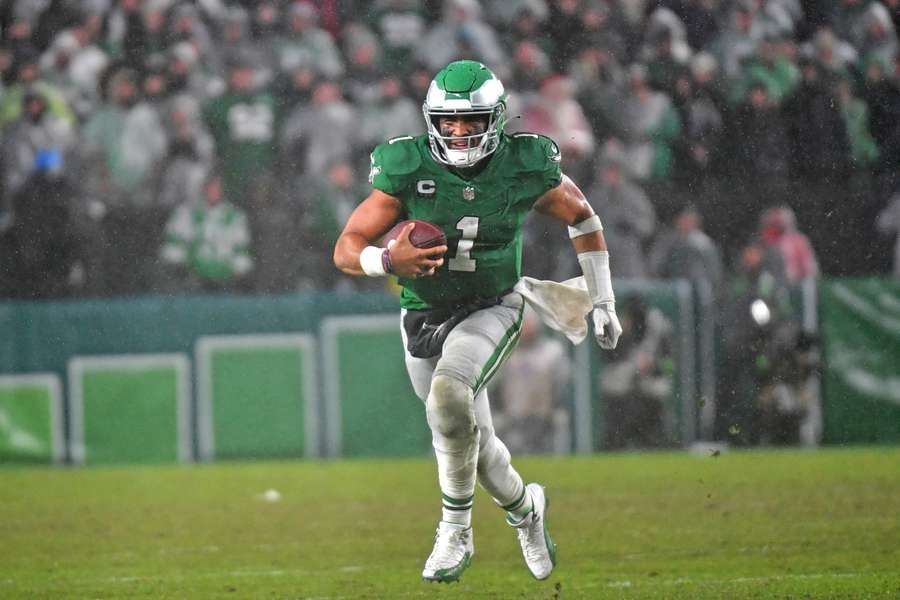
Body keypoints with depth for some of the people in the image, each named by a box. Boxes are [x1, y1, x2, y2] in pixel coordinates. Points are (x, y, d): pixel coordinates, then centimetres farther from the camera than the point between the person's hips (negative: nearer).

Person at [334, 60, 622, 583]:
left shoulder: (525, 169, -14)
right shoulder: (408, 171, -16)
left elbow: (581, 217, 6)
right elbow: (348, 249, -12)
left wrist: (602, 301, 10)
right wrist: (389, 261, -35)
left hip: (491, 309, -2)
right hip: (425, 318, 2)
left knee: (449, 396, -31)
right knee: (474, 442, 12)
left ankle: (456, 531, -15)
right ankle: (525, 508, 44)